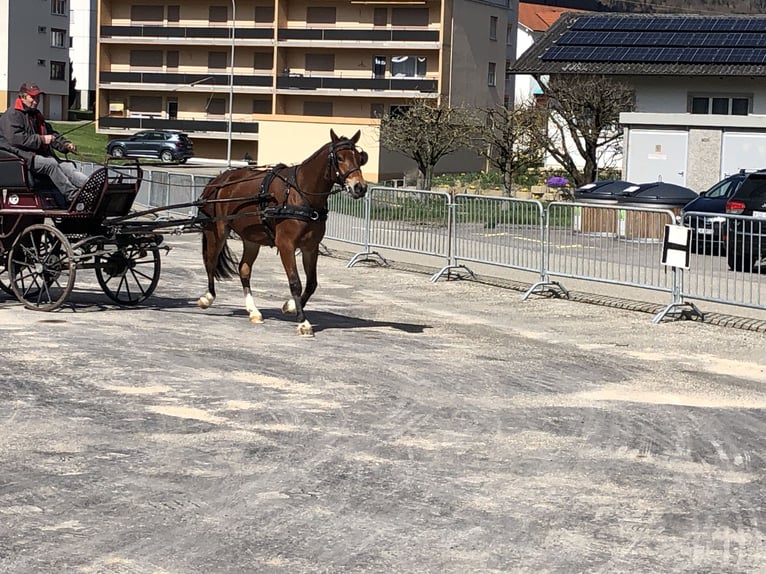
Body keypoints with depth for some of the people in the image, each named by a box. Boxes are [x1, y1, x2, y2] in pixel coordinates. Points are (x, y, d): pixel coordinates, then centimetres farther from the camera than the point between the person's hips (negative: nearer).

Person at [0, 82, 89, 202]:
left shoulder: (36, 115, 25)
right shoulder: (12, 115, -5)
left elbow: (52, 133, 27)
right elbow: (15, 139, -19)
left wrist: (65, 145, 7)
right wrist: (41, 139, -18)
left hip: (40, 154, 8)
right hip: (22, 156, -8)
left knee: (68, 166, -14)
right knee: (50, 163, -32)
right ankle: (72, 194, -39)